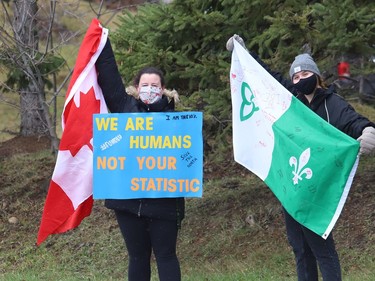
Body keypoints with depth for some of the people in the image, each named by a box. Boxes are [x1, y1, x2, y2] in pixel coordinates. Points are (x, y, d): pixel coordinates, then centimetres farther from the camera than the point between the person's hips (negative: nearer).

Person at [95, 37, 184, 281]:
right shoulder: (125, 107, 7)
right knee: (138, 256, 11)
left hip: (163, 200, -2)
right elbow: (109, 77, 9)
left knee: (165, 256, 3)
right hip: (128, 198, 2)